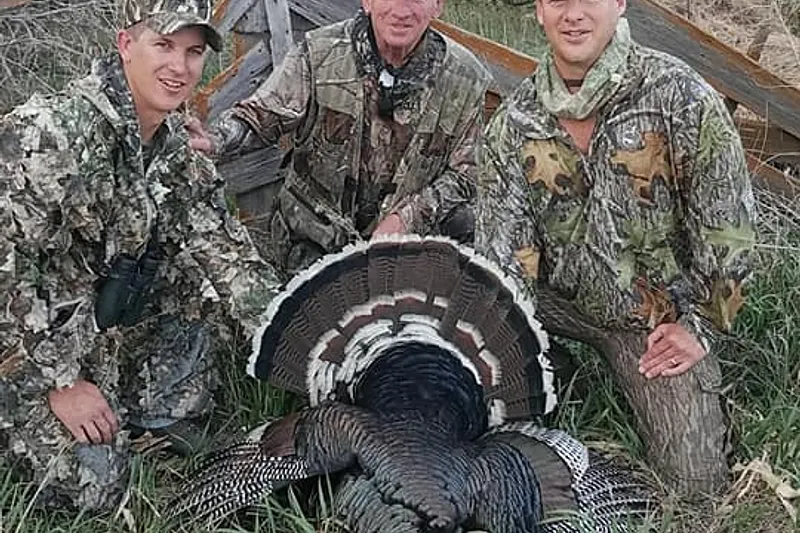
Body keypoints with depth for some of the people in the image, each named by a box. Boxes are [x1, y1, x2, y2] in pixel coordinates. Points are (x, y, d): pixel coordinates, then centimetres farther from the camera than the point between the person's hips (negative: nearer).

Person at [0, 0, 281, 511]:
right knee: (91, 486, -12)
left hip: (114, 324, 7)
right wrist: (60, 382, -21)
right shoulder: (52, 135, -28)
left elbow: (220, 245, 1)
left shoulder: (175, 146, -2)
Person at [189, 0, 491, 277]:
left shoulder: (465, 80, -9)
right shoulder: (320, 54, -13)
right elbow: (261, 116, -7)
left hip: (406, 235, 2)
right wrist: (215, 142, -30)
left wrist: (407, 217, -17)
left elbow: (462, 174, -1)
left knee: (458, 222, -23)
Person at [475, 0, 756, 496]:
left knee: (696, 478, -10)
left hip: (657, 313, -2)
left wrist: (702, 324, -7)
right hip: (555, 296, 2)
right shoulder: (514, 121, -7)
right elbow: (501, 247, -8)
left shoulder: (680, 96, -18)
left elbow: (727, 219, -11)